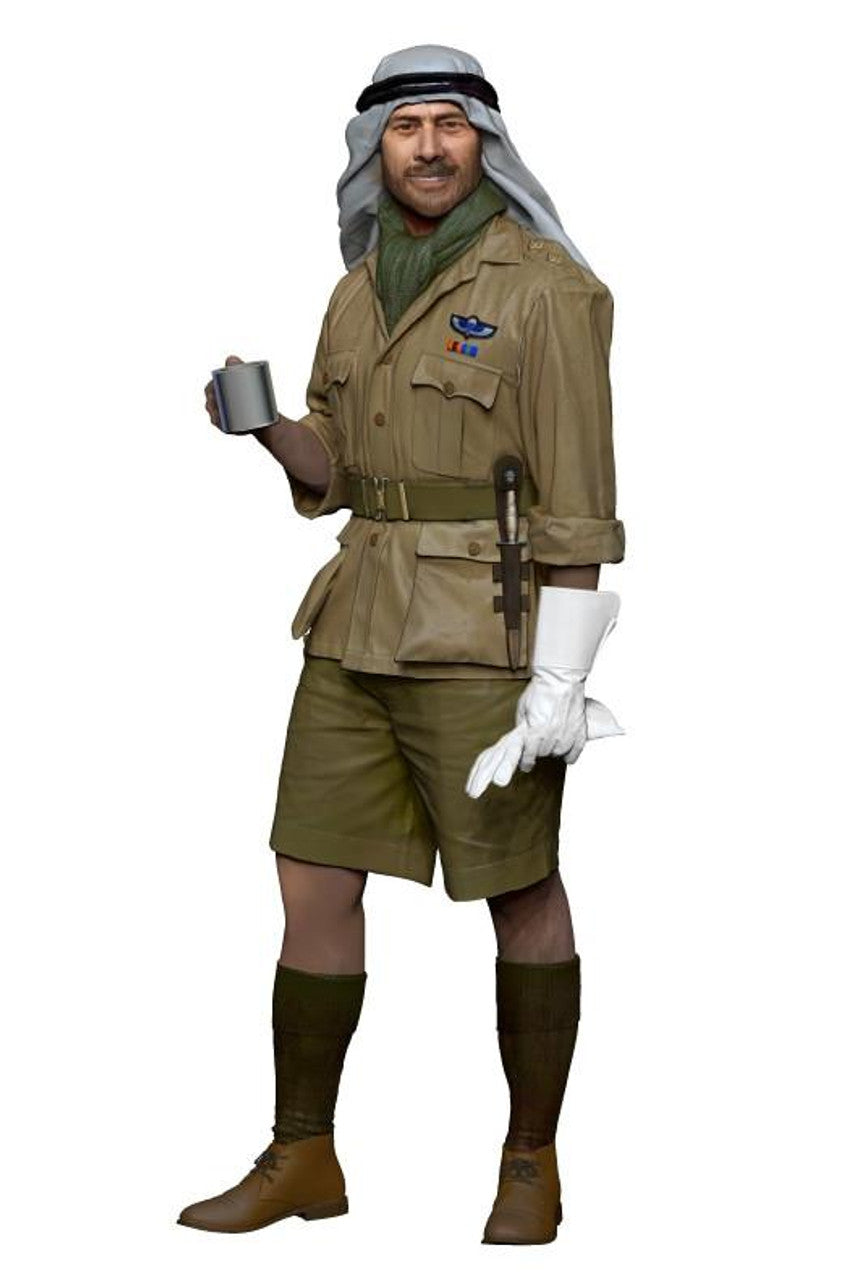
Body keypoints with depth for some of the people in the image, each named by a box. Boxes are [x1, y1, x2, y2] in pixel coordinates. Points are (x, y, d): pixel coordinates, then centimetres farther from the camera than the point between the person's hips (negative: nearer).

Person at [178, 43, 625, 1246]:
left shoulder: (544, 286, -10)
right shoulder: (361, 292, 12)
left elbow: (576, 496, -13)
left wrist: (561, 680, -18)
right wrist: (265, 425, -4)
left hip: (488, 638, -7)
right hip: (360, 630, 7)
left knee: (522, 892, 4)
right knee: (314, 885, 6)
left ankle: (532, 1165, 17)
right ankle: (303, 1160, 16)